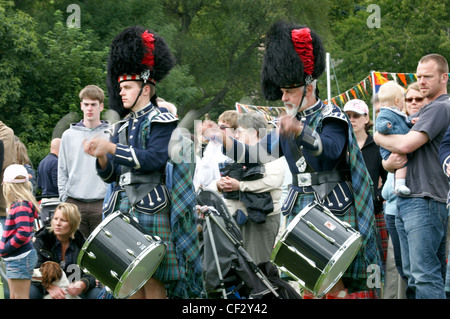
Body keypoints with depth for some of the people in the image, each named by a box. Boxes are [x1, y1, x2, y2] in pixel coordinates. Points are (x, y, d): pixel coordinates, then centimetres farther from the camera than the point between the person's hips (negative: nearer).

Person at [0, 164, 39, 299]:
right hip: (14, 258, 10)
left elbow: (23, 233, -27)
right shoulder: (18, 204, 11)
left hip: (20, 258, -10)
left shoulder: (21, 206, -18)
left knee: (20, 298, -6)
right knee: (14, 297, 15)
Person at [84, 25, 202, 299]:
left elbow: (153, 159, -18)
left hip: (151, 207, -7)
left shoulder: (161, 121, -3)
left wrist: (112, 148, -17)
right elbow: (112, 174, 17)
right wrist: (101, 157, -5)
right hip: (124, 206, 7)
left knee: (153, 278, -6)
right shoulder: (123, 126, 18)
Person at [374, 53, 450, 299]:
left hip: (425, 202, -10)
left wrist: (378, 137, 0)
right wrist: (390, 163, -5)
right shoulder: (422, 111, 23)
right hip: (405, 202, 10)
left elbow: (406, 144, -20)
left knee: (425, 274, -14)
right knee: (412, 275, 11)